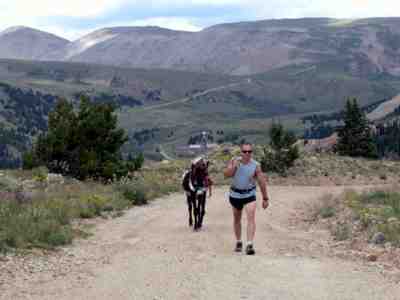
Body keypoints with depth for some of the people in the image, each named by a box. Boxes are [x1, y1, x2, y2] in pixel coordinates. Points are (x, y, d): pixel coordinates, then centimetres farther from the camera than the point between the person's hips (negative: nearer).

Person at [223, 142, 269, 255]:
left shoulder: (255, 165, -11)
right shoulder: (234, 161, -7)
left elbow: (262, 182, -4)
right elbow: (226, 174, -17)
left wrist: (265, 198, -2)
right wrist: (234, 166, -32)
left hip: (249, 194, -2)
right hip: (235, 194, 2)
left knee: (251, 218, -19)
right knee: (237, 219, 16)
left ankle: (249, 245, -23)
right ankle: (238, 242, 34)